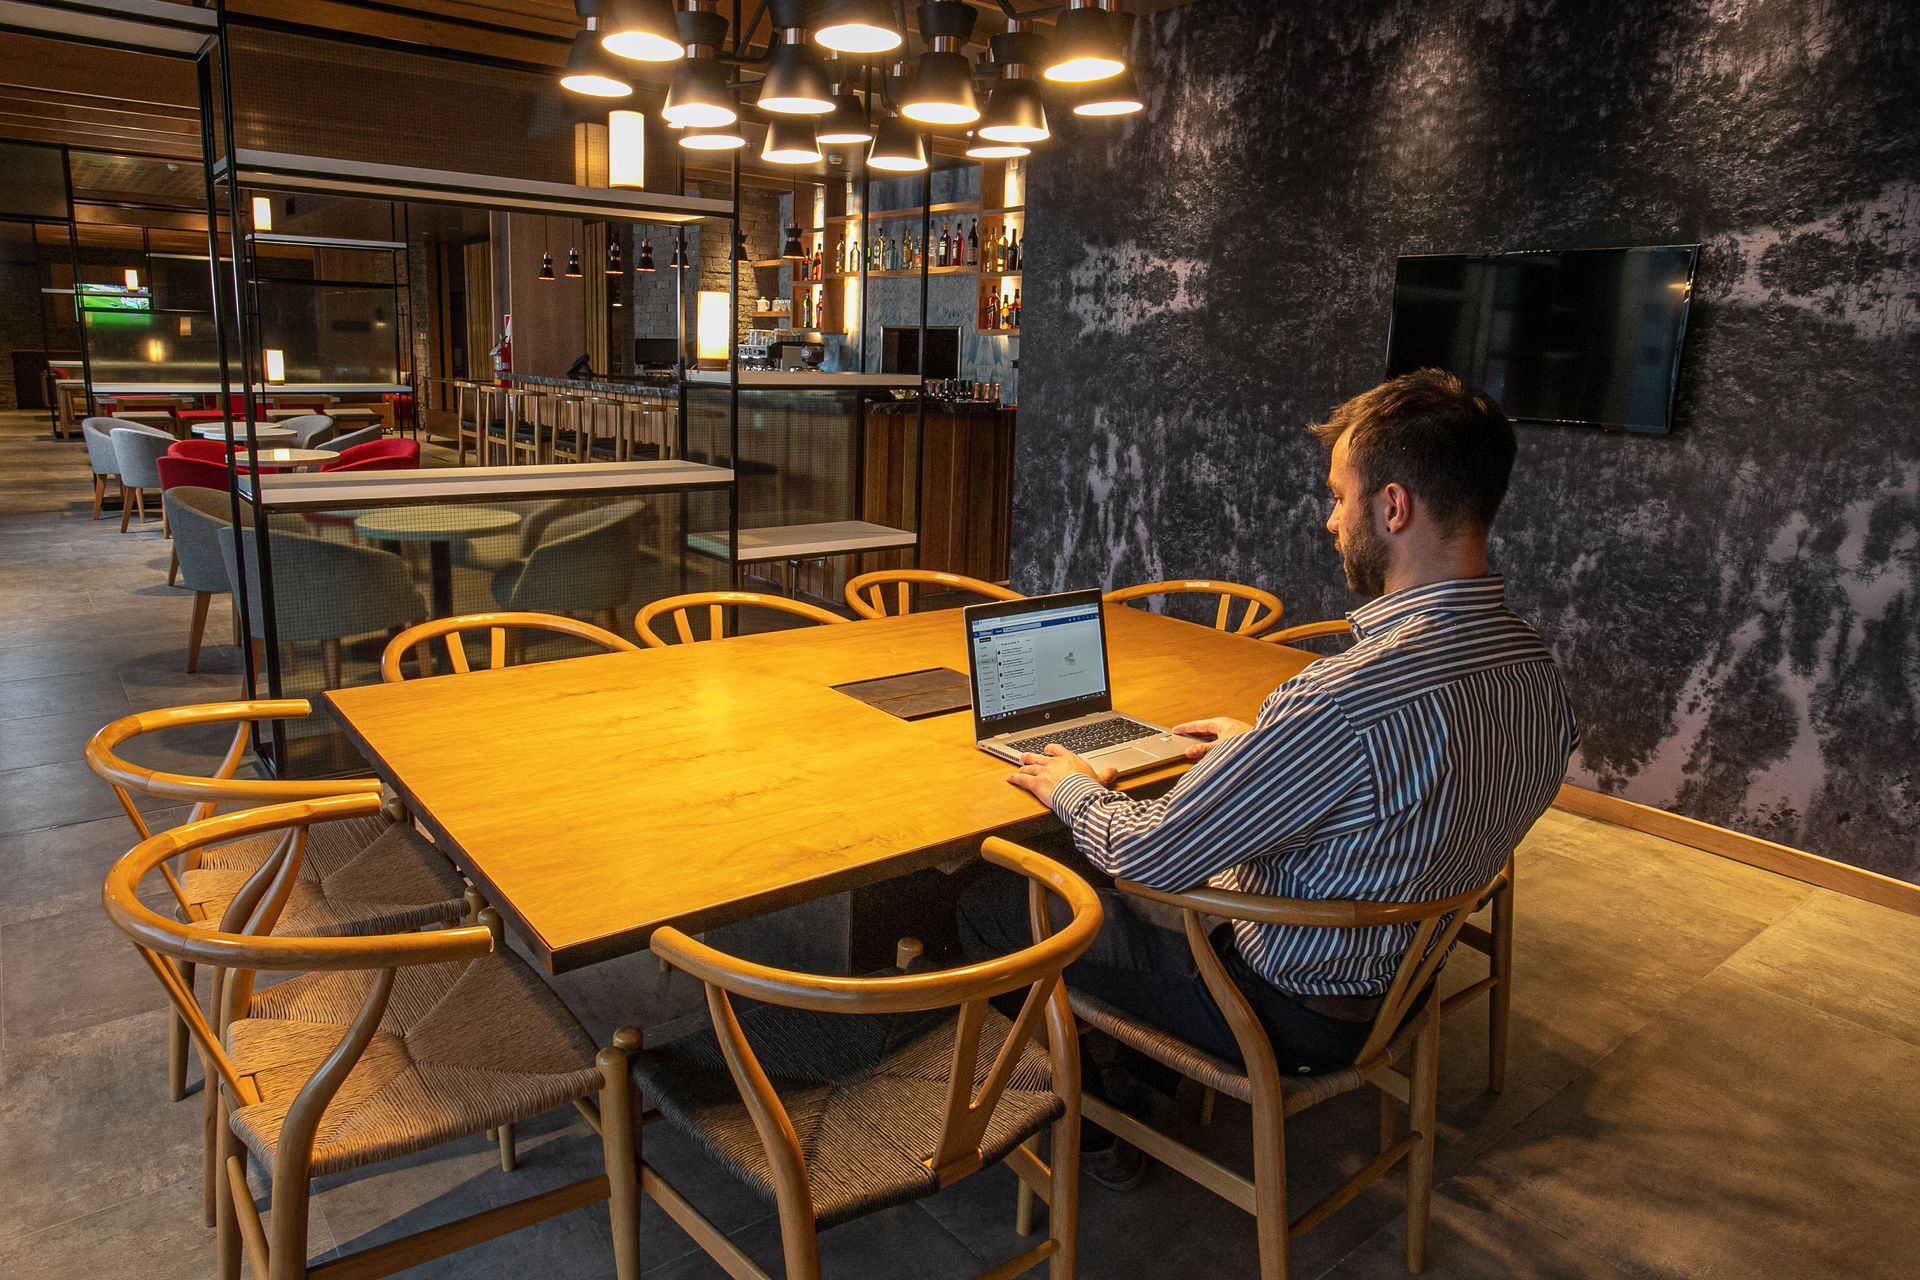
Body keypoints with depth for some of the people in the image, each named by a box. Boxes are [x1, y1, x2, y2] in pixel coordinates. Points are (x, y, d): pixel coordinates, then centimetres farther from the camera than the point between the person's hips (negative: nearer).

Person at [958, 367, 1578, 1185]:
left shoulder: (1350, 698, -36)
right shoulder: (1537, 672, -8)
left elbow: (1147, 854, -26)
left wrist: (1072, 787, -5)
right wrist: (1262, 749, 18)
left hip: (1286, 1009, -8)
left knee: (991, 906, 4)